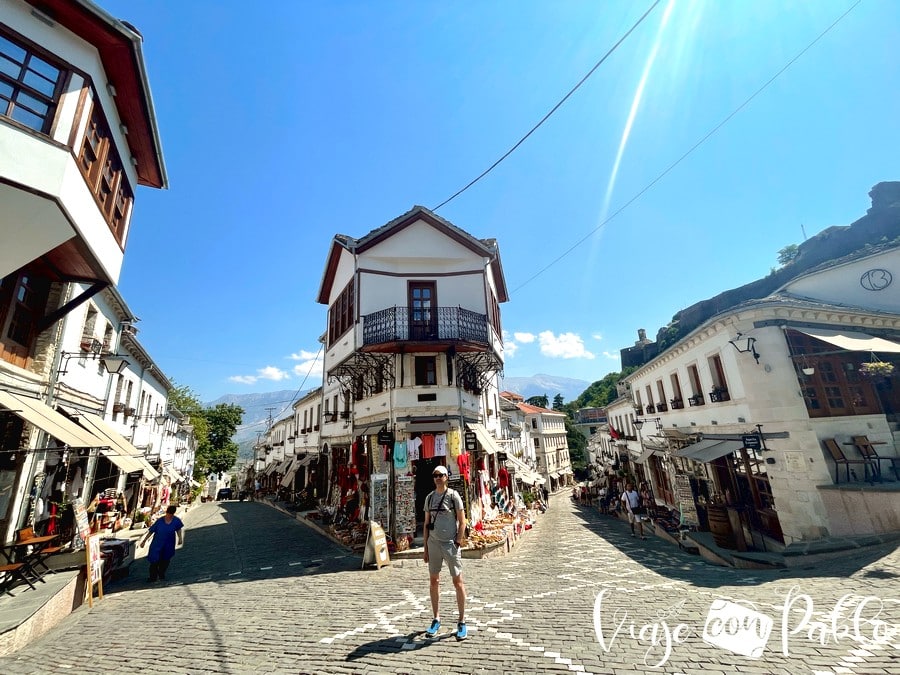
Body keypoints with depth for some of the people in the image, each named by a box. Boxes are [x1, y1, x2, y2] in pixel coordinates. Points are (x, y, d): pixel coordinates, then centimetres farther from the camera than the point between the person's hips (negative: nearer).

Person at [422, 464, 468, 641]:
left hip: (451, 543, -4)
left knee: (458, 582, 1)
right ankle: (436, 619, 27)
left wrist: (458, 543, -12)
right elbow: (427, 524, 11)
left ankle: (461, 622, 14)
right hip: (433, 543, 4)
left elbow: (462, 522, -5)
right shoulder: (429, 497, 6)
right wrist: (426, 547, 9)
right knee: (433, 582, 12)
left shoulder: (453, 495, -6)